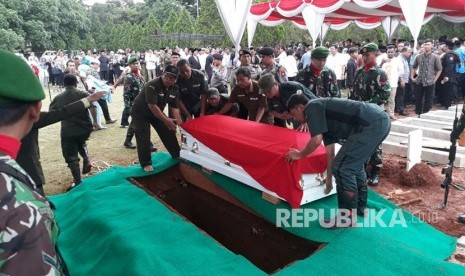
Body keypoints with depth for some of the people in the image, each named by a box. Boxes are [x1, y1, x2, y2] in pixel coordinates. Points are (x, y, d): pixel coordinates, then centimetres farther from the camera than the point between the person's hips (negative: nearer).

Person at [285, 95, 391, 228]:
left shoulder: (312, 107, 0)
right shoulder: (324, 114, 26)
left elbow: (316, 141, -10)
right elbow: (330, 151, 30)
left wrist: (300, 154, 9)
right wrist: (329, 179, 37)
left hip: (372, 124, -10)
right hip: (381, 120, 10)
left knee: (342, 167, -4)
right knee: (355, 164, 25)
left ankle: (349, 217, 9)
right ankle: (360, 207, 37)